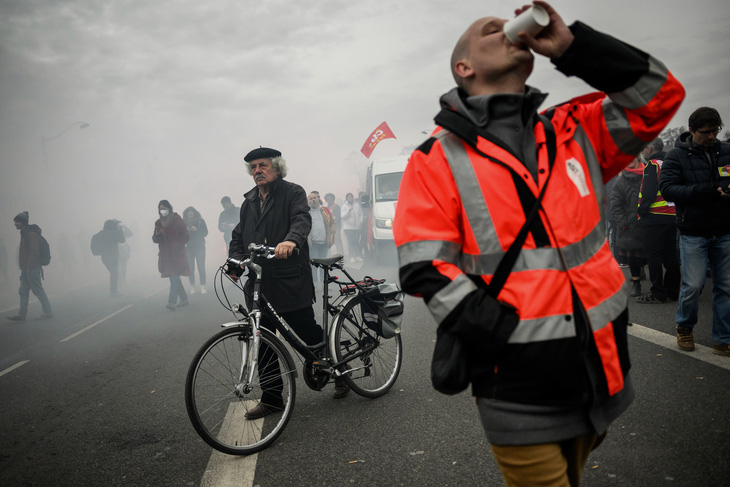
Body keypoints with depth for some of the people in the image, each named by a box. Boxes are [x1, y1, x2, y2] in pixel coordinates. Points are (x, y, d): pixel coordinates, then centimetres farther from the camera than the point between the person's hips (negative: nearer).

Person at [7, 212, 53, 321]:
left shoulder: (31, 234, -15)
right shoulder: (25, 233, 15)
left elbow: (35, 251, -20)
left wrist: (29, 266, -21)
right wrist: (23, 267, 18)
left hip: (32, 269, -10)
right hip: (26, 268, 10)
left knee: (38, 290, -3)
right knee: (23, 291, 10)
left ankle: (47, 312, 5)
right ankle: (21, 314, 15)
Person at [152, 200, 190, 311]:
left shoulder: (177, 220, -4)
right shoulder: (158, 222, 10)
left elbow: (185, 236, -3)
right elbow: (155, 239, 11)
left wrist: (178, 246, -11)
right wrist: (157, 234, -11)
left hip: (177, 254, -5)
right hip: (165, 255, 6)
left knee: (174, 277, -12)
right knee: (174, 278, 10)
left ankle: (172, 302, -17)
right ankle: (184, 299, 22)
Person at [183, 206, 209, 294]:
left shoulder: (200, 221, 0)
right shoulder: (184, 223, 2)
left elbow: (205, 232, -4)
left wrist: (196, 229, -17)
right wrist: (186, 230, -18)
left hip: (200, 247, -1)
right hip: (189, 248, 1)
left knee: (201, 267, -5)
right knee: (190, 268, 1)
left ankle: (202, 287, 0)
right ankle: (192, 287, 10)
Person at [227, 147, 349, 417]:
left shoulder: (293, 193, 0)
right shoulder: (248, 202, 19)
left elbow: (302, 219, -19)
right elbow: (239, 237, 19)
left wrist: (291, 240, -41)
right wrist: (235, 263, -1)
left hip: (290, 281, -6)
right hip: (259, 283, 6)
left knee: (308, 332, 1)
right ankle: (271, 399, 21)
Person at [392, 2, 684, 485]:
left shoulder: (573, 131, 9)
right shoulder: (437, 159, -7)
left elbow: (659, 97, 4)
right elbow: (425, 268, -13)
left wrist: (572, 45, -4)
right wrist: (504, 331, -20)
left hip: (603, 366, 6)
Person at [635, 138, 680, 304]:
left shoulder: (652, 165, -9)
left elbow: (649, 191, -18)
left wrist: (641, 211, -11)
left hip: (654, 217, -8)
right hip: (672, 216, 8)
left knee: (653, 255, -4)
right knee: (670, 256, 13)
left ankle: (658, 294, -3)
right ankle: (673, 291, 19)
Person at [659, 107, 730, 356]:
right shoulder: (676, 155, -1)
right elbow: (667, 188, -11)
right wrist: (701, 191, -23)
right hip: (694, 233, -3)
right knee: (693, 285, -4)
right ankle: (684, 328, 23)